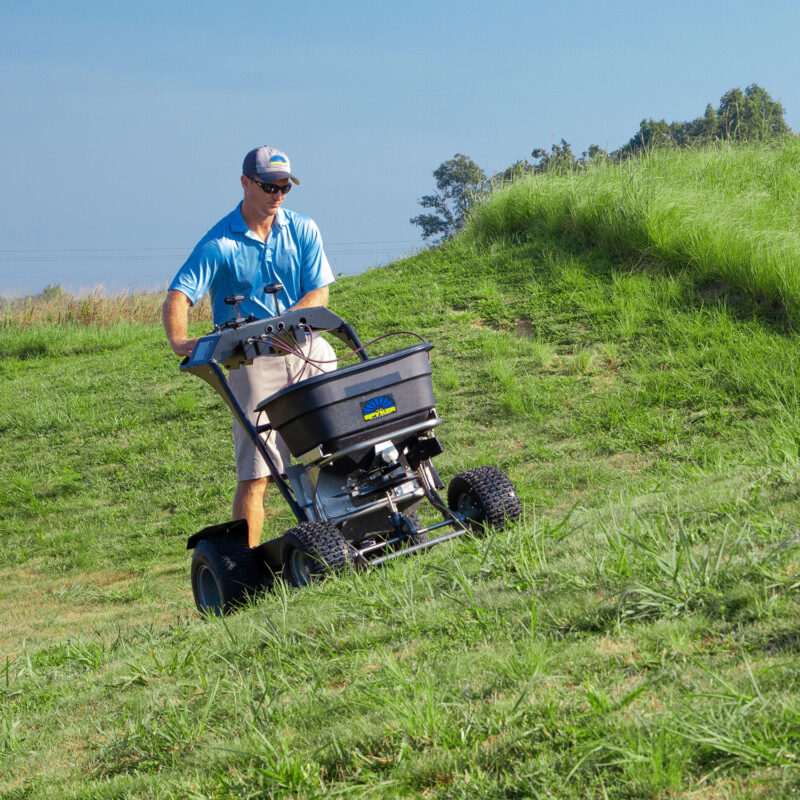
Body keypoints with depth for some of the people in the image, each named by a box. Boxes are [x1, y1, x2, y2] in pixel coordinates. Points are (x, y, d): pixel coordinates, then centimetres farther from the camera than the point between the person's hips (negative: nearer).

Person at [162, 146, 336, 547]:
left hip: (308, 349, 4)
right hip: (252, 361, -4)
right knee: (254, 472, -8)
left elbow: (318, 293, 3)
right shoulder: (219, 243, -4)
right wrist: (180, 340, -34)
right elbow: (178, 296, -13)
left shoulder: (303, 231, 8)